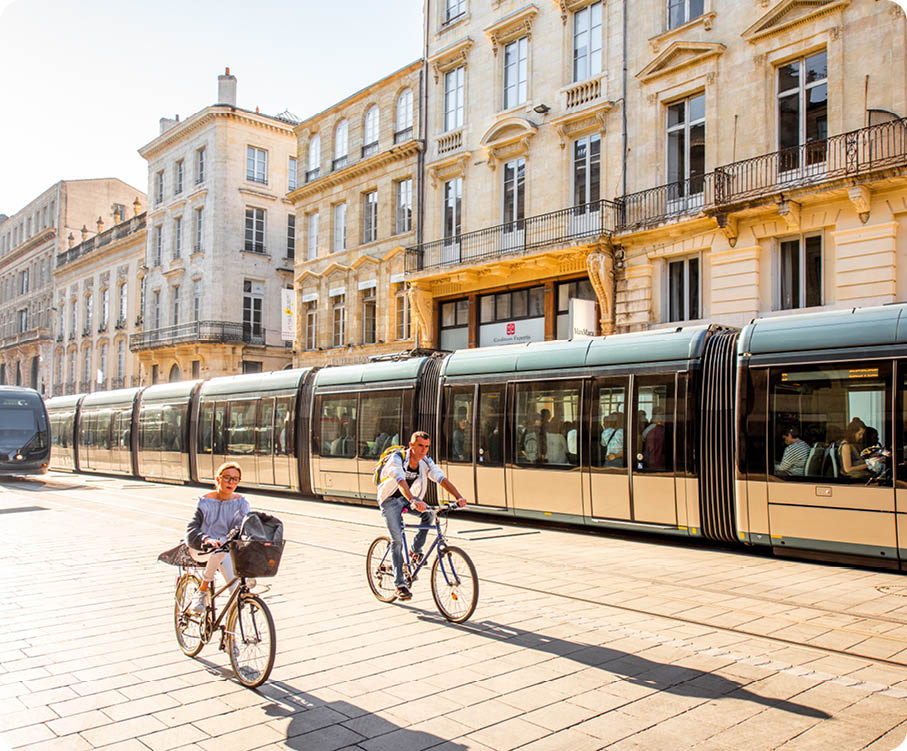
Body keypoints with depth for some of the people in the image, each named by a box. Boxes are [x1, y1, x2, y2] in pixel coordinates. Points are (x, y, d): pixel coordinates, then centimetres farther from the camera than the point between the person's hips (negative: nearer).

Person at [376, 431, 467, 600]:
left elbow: (442, 479, -22)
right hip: (390, 500, -5)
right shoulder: (397, 458, -27)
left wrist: (459, 497, -37)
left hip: (408, 499, 5)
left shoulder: (426, 462, -12)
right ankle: (400, 584, -4)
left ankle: (416, 550, -3)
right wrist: (413, 500, -61)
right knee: (397, 540, -12)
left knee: (428, 513, -24)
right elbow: (401, 482, -44)